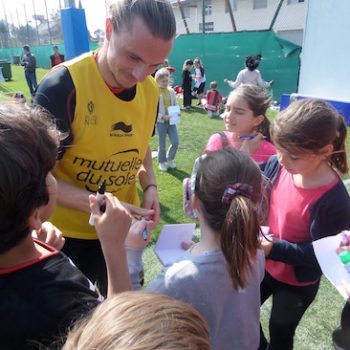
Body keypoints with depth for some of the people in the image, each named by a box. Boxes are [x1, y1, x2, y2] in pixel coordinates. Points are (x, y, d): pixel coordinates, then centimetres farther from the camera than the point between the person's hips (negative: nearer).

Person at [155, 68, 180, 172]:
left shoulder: (171, 91, 5)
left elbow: (176, 105, 12)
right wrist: (162, 116, -22)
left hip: (171, 121, 4)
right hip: (160, 122, -4)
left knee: (175, 142, 1)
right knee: (162, 145, 6)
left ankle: (170, 158, 27)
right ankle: (162, 162, 27)